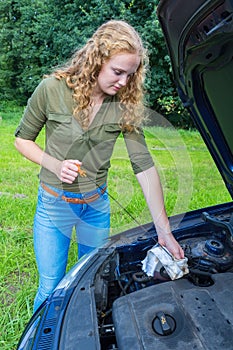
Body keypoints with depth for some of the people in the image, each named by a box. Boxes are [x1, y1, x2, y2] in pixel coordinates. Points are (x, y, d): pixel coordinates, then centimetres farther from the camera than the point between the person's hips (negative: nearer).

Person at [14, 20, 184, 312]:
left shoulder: (126, 106, -11)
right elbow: (22, 139, -3)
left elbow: (144, 166, -13)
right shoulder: (53, 89, -16)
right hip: (54, 203, -2)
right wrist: (54, 165, -22)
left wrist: (164, 231, -15)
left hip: (97, 204, 3)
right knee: (51, 288, 12)